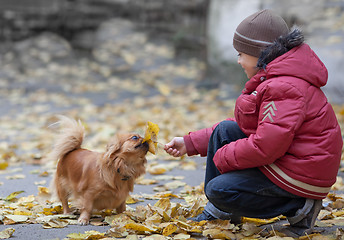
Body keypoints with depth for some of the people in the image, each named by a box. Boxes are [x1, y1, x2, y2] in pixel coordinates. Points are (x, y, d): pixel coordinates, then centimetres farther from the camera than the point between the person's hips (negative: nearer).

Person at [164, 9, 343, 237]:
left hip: (301, 177, -11)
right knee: (225, 130, 8)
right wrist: (190, 143, 13)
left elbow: (265, 147, -29)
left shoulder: (283, 89, -24)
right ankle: (219, 212, 15)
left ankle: (297, 208, -5)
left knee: (218, 190, -10)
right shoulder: (271, 80, 12)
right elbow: (245, 125, 17)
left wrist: (222, 158, -12)